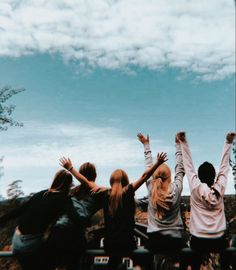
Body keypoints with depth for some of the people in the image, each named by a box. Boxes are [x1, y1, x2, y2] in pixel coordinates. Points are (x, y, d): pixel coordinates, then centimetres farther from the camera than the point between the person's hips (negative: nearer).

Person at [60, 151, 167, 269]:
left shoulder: (104, 193, -5)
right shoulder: (128, 191, -11)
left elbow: (85, 181, 1)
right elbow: (144, 176, -11)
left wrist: (70, 168, 9)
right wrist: (158, 163, -7)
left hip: (109, 243, 3)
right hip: (127, 242, -3)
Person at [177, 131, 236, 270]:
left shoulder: (195, 188, -14)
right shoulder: (220, 188, -10)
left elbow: (189, 165, -12)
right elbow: (224, 167, -2)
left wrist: (184, 142, -12)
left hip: (198, 239, -2)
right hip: (219, 239, 2)